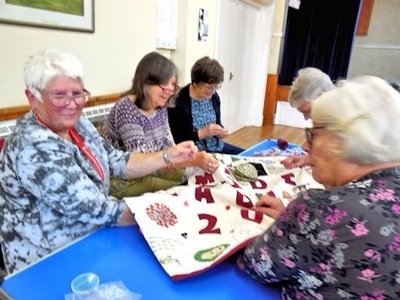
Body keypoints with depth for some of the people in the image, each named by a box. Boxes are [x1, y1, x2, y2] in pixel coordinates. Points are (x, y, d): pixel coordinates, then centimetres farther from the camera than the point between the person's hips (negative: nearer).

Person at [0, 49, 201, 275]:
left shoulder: (78, 125, -2)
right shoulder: (35, 149, -27)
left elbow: (118, 163, 1)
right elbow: (96, 210, -29)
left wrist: (168, 156, -9)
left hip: (89, 241, 7)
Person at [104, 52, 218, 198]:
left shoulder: (160, 107, -2)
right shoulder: (126, 110, -25)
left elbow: (169, 147, 0)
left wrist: (195, 159, -18)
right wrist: (191, 160, -38)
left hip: (148, 172, 7)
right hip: (123, 182, -7)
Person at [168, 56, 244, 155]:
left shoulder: (214, 97, 2)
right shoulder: (179, 102, -20)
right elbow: (176, 139, -19)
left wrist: (220, 131, -6)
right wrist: (202, 133, -26)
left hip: (217, 147, 7)